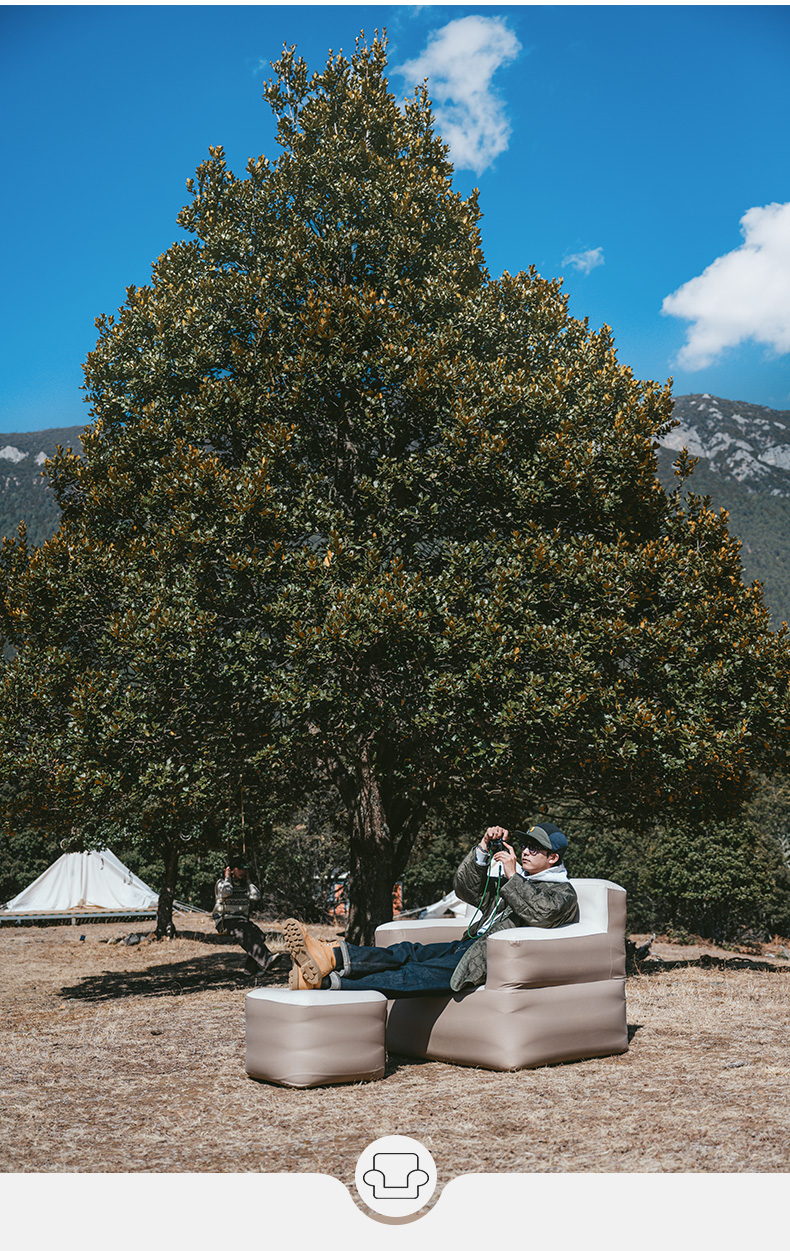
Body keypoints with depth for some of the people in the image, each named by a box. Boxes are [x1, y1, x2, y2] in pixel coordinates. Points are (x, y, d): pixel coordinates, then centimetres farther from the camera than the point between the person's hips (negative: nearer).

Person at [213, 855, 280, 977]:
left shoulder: (244, 885, 19)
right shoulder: (222, 883, 4)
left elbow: (256, 896, 5)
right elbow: (226, 892, -20)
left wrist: (248, 881, 10)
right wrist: (227, 878, -4)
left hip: (242, 920, 6)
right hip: (225, 920, -6)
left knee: (257, 934, -25)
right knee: (245, 935, -34)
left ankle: (251, 969, -26)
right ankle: (266, 959, -52)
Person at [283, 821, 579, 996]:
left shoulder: (563, 893, 9)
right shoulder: (510, 879, 30)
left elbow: (540, 913, -15)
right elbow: (465, 888, 16)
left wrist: (512, 877, -11)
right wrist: (483, 848, 5)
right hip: (470, 943, 8)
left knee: (419, 974, -24)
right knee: (408, 952, -18)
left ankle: (326, 983, -40)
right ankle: (333, 956, -40)